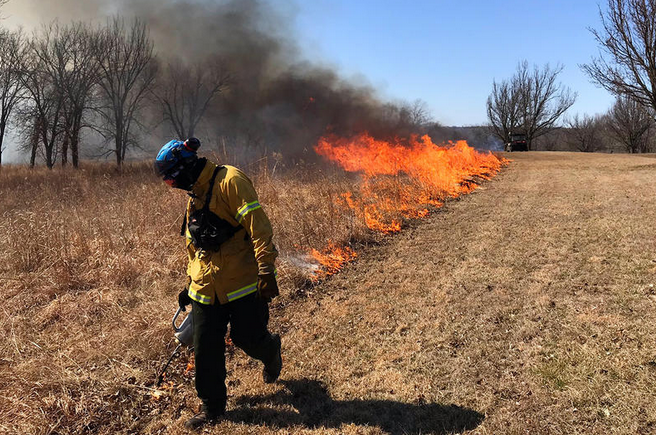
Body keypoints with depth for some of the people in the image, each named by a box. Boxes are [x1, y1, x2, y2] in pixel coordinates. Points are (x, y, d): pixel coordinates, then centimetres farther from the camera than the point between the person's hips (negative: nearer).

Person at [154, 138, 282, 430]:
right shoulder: (194, 197, 16)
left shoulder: (230, 181, -12)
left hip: (243, 284, -7)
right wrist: (189, 284, 28)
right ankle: (212, 407, 25)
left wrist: (266, 271, -26)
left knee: (247, 338, 2)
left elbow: (258, 226, -20)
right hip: (206, 289, 8)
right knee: (206, 350, 7)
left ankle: (270, 350, 38)